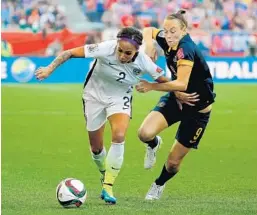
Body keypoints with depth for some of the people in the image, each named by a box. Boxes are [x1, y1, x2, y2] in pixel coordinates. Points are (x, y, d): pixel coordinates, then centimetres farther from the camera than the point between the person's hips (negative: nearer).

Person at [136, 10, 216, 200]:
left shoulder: (186, 49, -29)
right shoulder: (169, 42, -7)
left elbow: (181, 84, -38)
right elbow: (149, 31, 13)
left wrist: (152, 86, -32)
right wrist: (149, 45, -9)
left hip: (197, 109, -5)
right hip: (175, 99, 5)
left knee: (173, 162, 5)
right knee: (145, 133, -22)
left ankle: (159, 185, 38)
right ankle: (154, 144, 16)